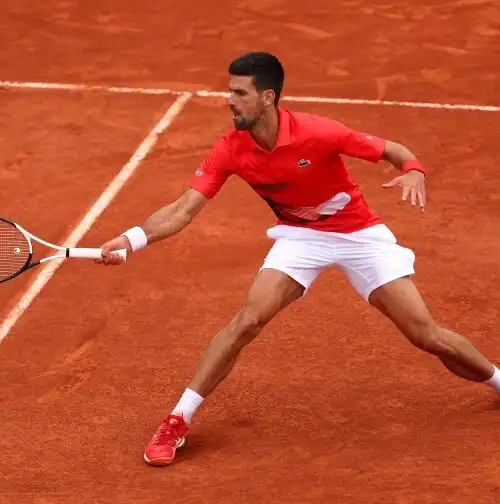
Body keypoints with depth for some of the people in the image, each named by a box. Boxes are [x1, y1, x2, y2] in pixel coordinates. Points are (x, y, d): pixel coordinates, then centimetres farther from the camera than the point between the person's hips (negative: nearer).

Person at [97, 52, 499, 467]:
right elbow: (183, 210, -19)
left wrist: (414, 173, -41)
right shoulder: (231, 150, -18)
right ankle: (176, 423, -10)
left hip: (359, 233, -2)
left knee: (426, 335, -4)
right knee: (248, 320, -19)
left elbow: (395, 151, -18)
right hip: (300, 235, 2)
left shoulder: (316, 133, -28)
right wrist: (134, 239, -36)